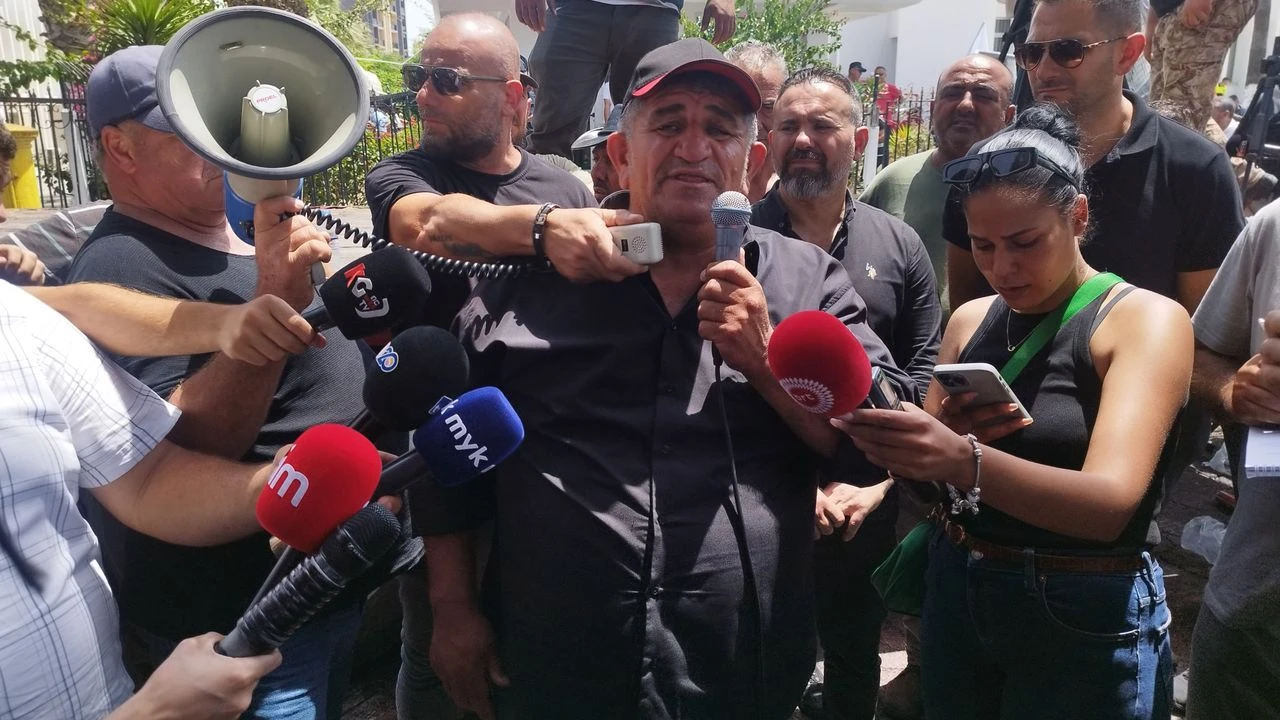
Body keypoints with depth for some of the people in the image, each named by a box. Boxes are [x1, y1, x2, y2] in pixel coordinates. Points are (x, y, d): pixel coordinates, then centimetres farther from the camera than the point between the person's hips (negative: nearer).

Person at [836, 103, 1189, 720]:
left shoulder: (1146, 318, -12)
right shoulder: (969, 321, 3)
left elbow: (1110, 501, -26)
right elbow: (931, 472, 4)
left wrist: (966, 460, -42)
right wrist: (902, 447, -19)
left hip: (1086, 617, -4)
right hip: (957, 591, 5)